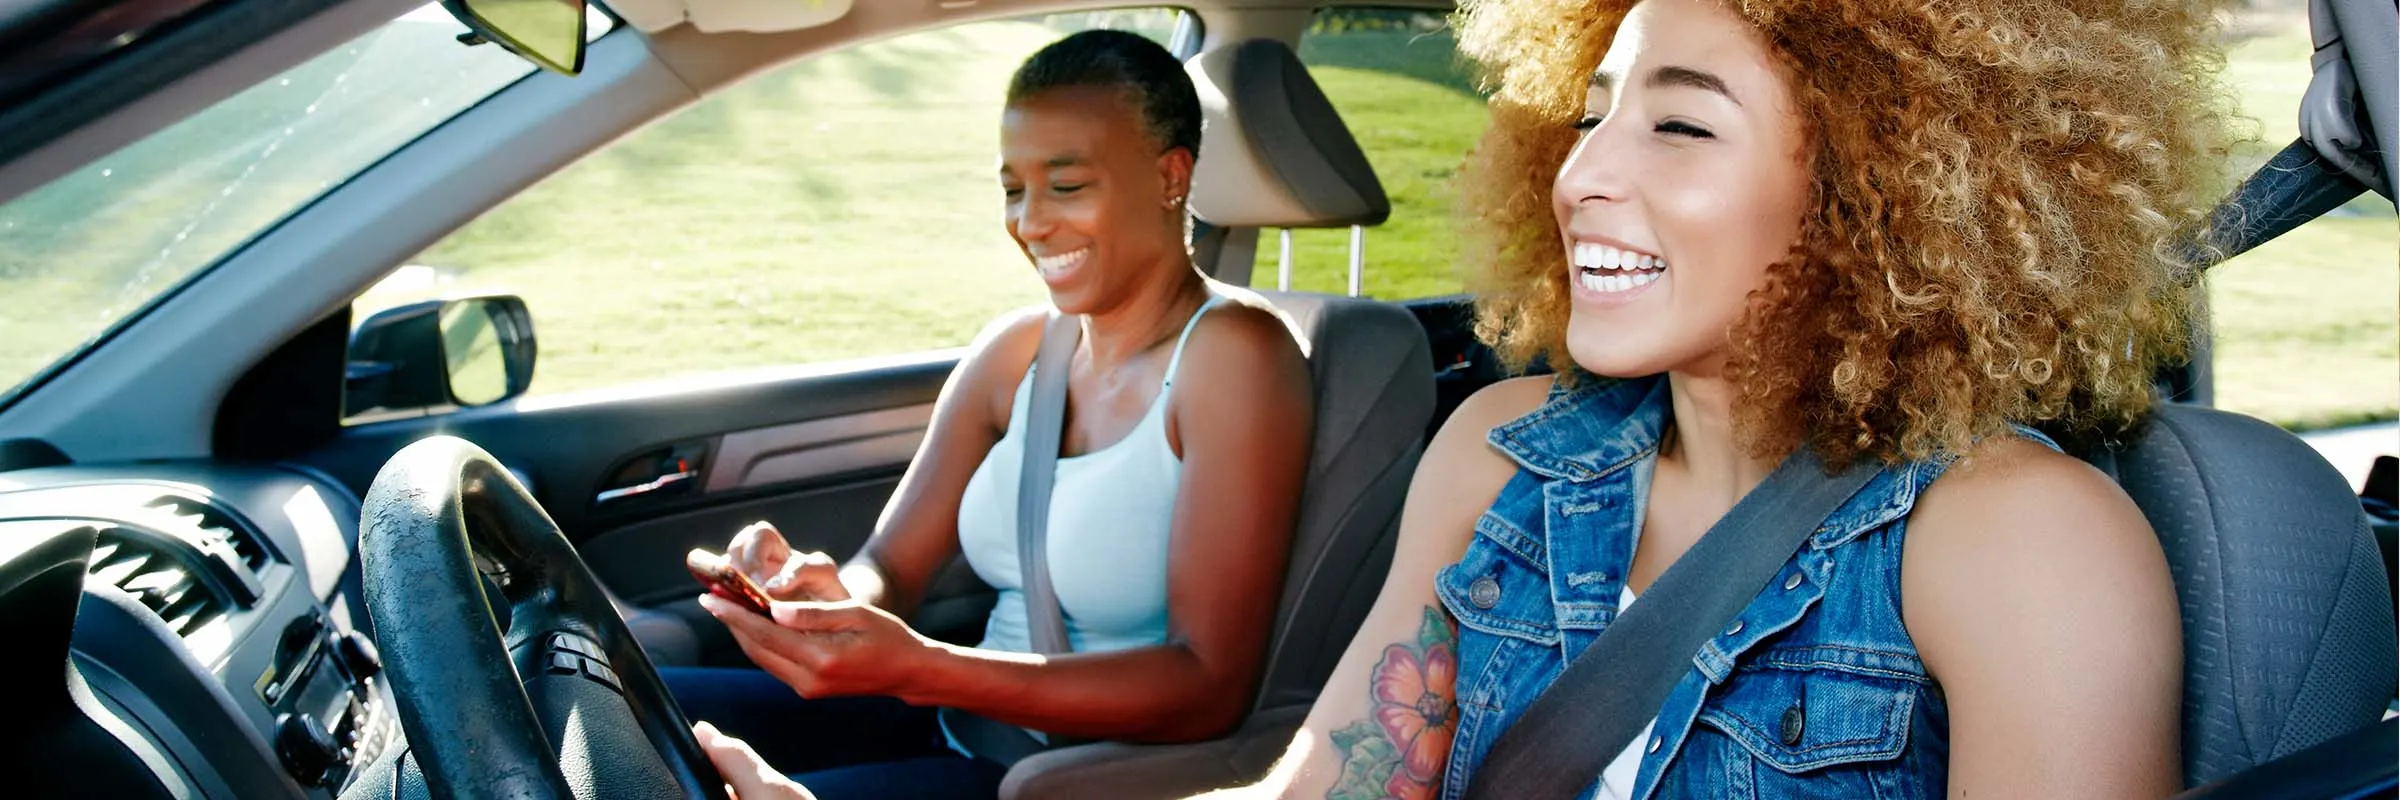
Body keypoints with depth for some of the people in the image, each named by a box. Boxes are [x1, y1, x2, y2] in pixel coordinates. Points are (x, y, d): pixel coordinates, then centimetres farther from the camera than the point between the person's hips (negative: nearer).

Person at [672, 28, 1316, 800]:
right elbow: (888, 570, 6)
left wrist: (917, 668, -28)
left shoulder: (1232, 353, -15)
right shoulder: (1014, 350, 5)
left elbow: (1212, 685, -20)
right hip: (967, 734, 6)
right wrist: (834, 594, -20)